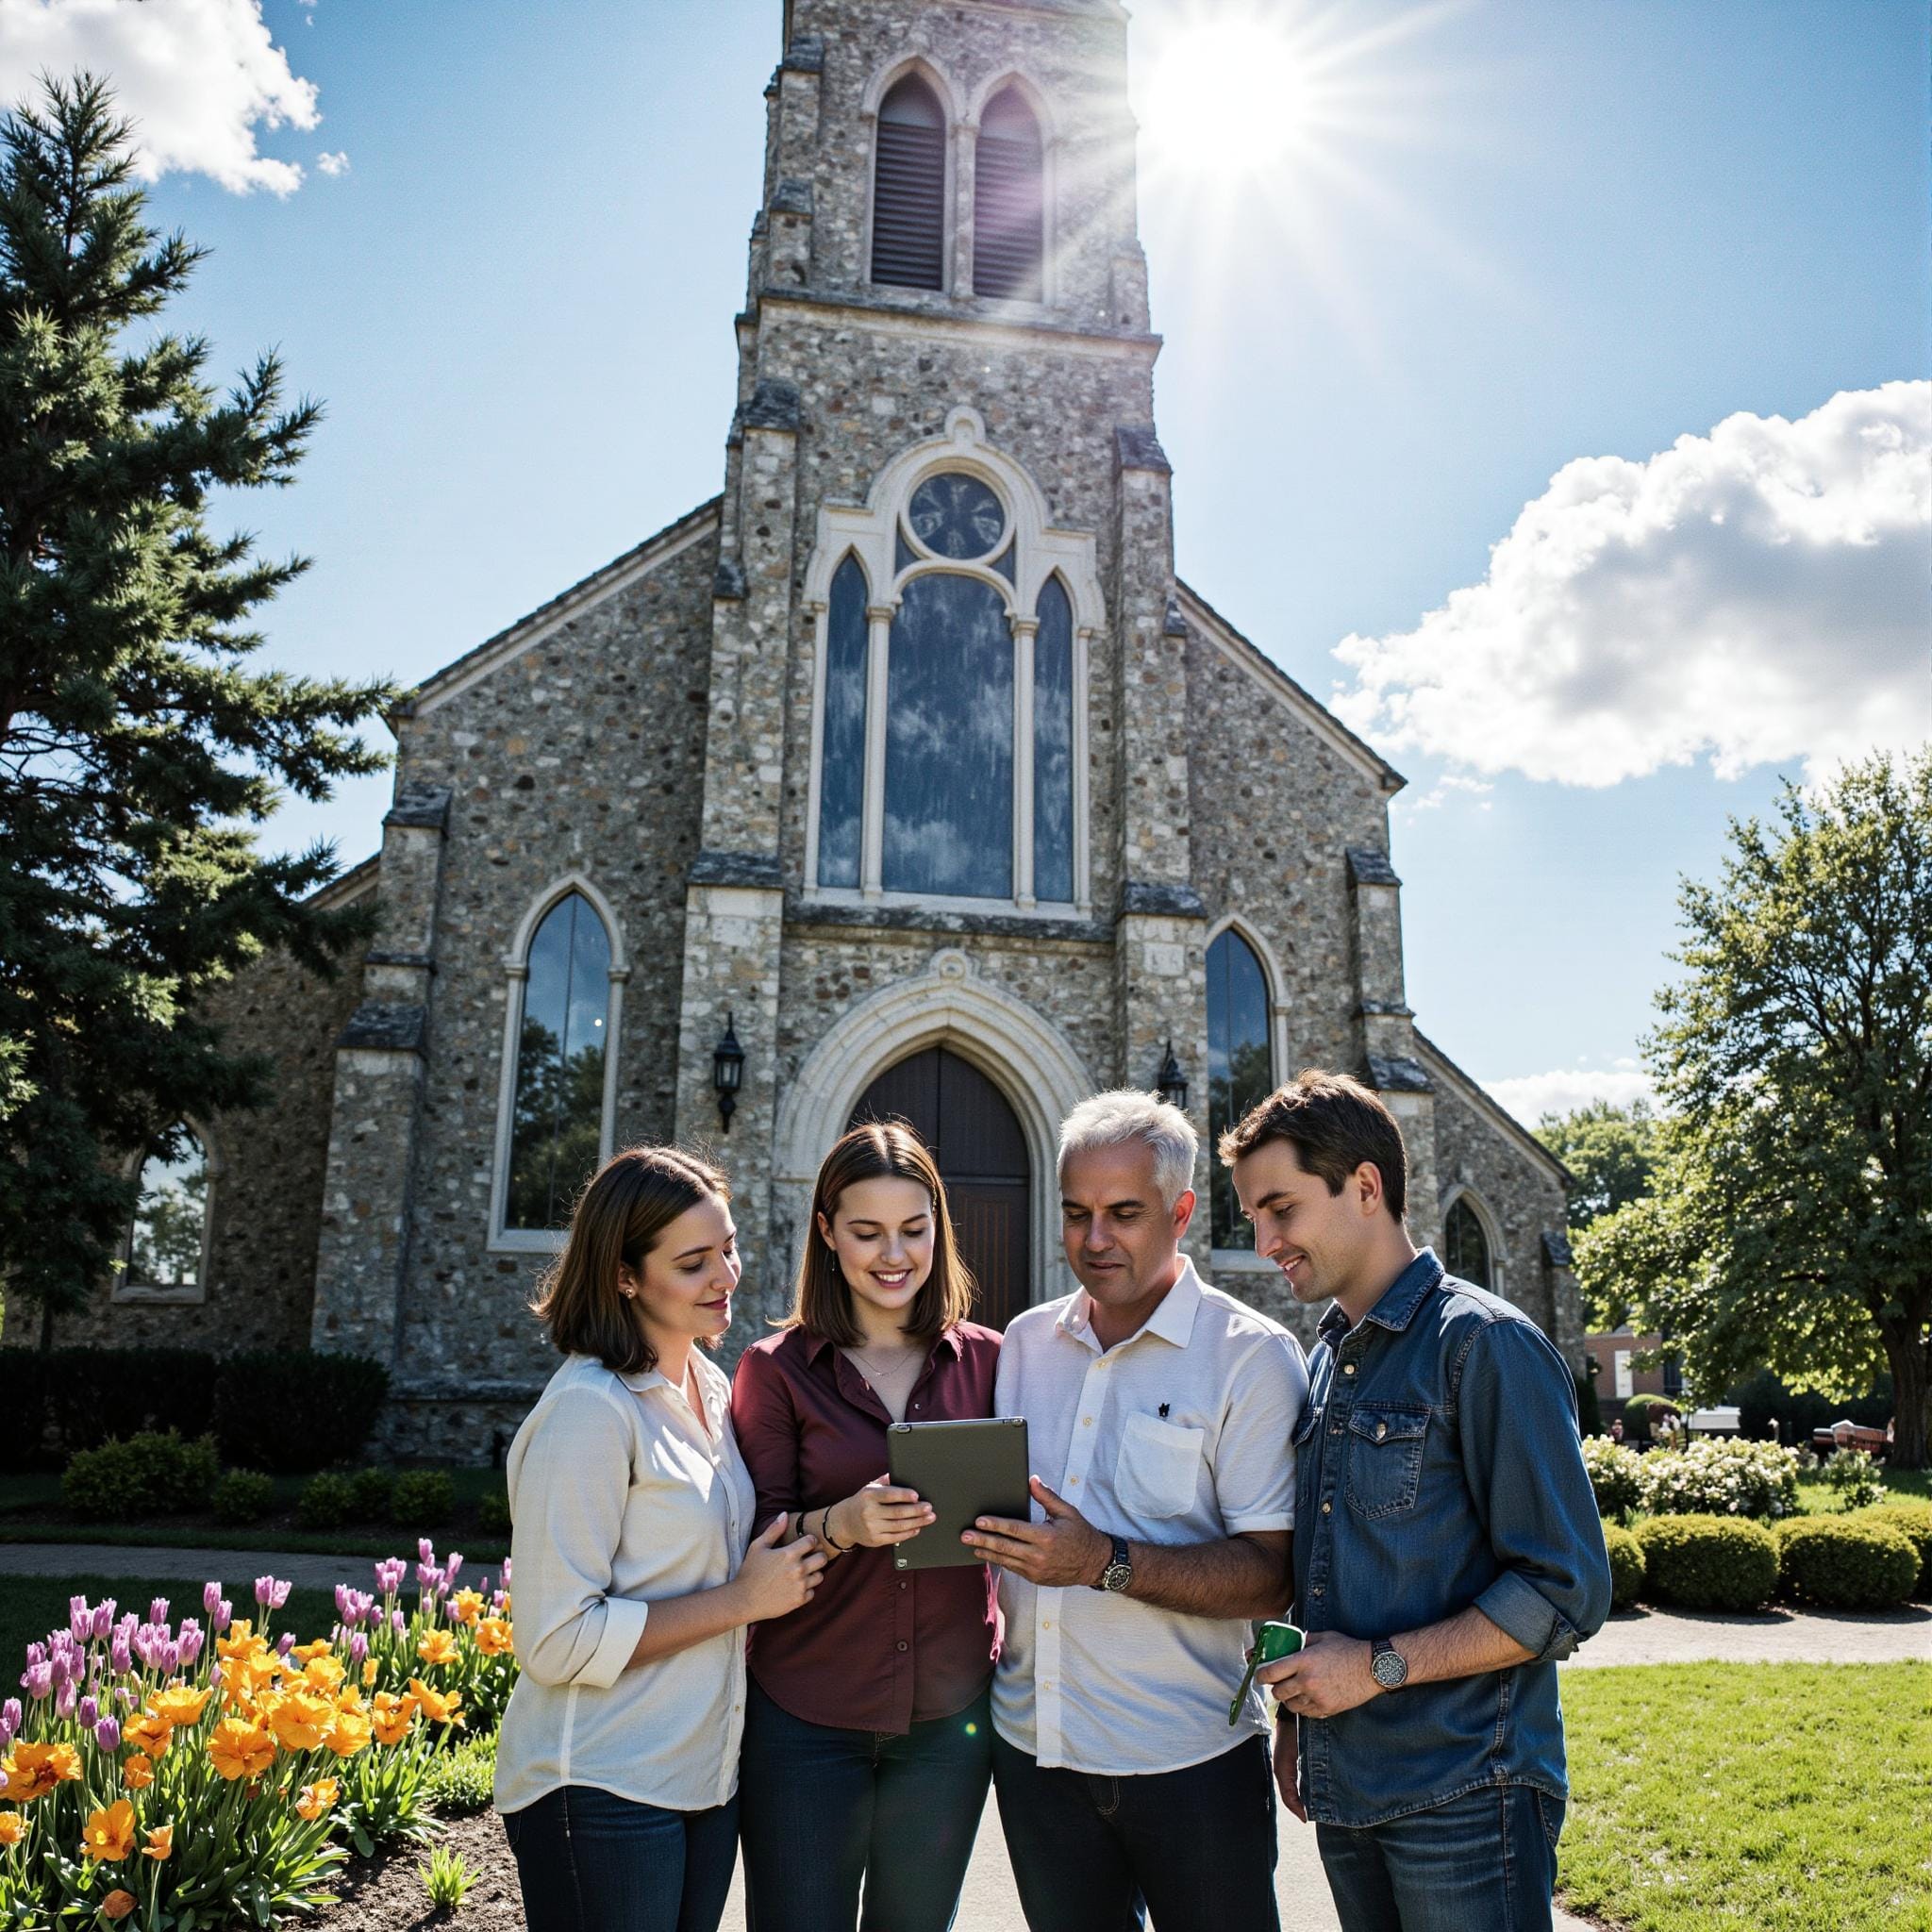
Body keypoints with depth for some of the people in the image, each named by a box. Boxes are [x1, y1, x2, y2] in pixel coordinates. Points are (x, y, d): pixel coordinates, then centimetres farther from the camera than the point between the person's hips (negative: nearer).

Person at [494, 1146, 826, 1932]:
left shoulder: (710, 1389, 6)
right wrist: (739, 1600, -18)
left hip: (707, 1776, 8)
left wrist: (778, 1569, 0)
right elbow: (555, 1641, -21)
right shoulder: (590, 1409, -20)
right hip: (604, 1799, -8)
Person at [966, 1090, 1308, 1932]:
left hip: (1189, 1760, -4)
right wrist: (957, 1515, -6)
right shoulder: (1023, 1345, 6)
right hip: (1032, 1744, 4)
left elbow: (1269, 1578, -15)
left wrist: (1106, 1563, -25)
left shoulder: (1251, 1356, -10)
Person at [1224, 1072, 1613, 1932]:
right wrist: (1296, 1709, 9)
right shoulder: (1324, 1361, 11)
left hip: (1462, 1797, -7)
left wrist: (1379, 1666, -17)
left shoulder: (1485, 1344, -13)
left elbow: (1567, 1592, -16)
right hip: (1345, 1793, 7)